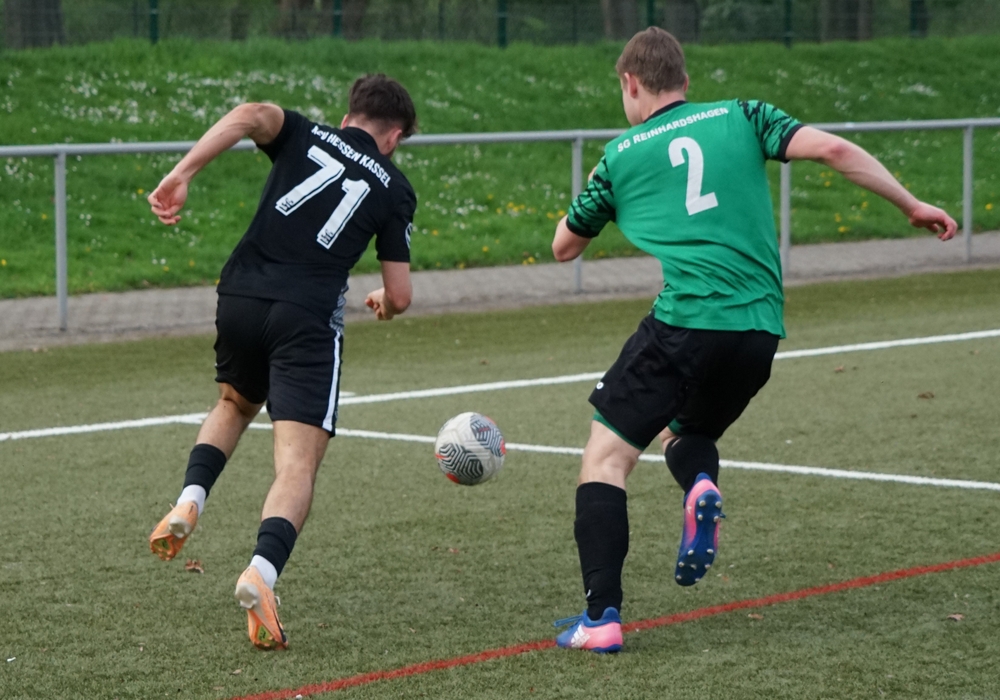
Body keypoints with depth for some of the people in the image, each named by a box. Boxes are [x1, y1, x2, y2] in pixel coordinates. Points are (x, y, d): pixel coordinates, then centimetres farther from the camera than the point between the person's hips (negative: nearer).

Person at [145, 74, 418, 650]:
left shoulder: (305, 136, 17)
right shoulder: (393, 188, 13)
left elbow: (249, 116, -7)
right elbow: (400, 296, 11)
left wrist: (182, 175, -13)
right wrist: (383, 303, 35)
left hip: (240, 298, 4)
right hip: (308, 318, -3)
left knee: (235, 405, 33)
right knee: (298, 465, -7)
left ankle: (190, 501, 9)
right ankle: (262, 572, -33)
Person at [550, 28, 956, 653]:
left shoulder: (621, 156, 12)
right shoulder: (741, 118, 14)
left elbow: (564, 246, 24)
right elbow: (831, 149, 1)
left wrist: (596, 201, 43)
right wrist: (912, 205, 8)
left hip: (684, 321, -4)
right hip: (761, 330, 4)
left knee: (606, 459, 4)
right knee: (685, 432, 29)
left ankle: (602, 617, -11)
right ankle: (702, 487, -8)